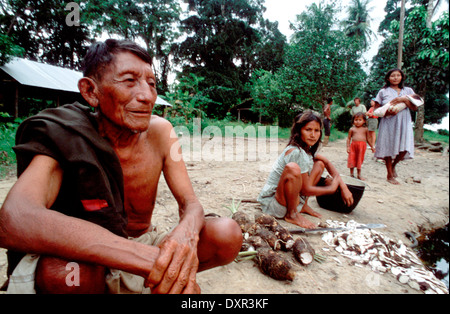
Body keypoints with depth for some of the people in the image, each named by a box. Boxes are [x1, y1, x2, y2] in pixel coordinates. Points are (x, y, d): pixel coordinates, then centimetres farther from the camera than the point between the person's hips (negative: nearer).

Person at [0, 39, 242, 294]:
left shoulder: (160, 131, -10)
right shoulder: (63, 137, -18)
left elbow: (191, 205, -9)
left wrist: (185, 235, -35)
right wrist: (154, 259, -46)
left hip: (144, 244, 3)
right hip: (86, 262, -2)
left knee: (228, 234, -17)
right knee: (63, 270, -37)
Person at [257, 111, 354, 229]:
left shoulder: (307, 149, 3)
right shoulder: (297, 152, -24)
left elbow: (326, 162, 18)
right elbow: (306, 190, -18)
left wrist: (343, 185, 8)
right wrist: (332, 188, -3)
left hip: (292, 198, 9)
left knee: (319, 164, 9)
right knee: (292, 168, -36)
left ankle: (303, 206, 12)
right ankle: (292, 214, -16)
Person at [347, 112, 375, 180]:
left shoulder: (365, 129, 7)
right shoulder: (352, 129, 3)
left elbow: (368, 138, 13)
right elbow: (349, 138, 4)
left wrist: (372, 146, 12)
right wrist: (348, 147, -3)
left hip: (362, 146, 1)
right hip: (353, 145, -1)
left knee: (360, 160, 6)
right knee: (352, 159, 1)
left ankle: (359, 175, 19)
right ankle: (351, 174, 16)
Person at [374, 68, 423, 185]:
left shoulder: (408, 91, 14)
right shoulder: (383, 92, 8)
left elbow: (415, 108, 6)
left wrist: (405, 99, -9)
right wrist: (386, 112, -13)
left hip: (404, 123, 2)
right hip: (388, 124, -2)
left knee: (404, 149, -11)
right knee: (388, 148, 0)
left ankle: (393, 165, 20)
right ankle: (390, 175, 13)